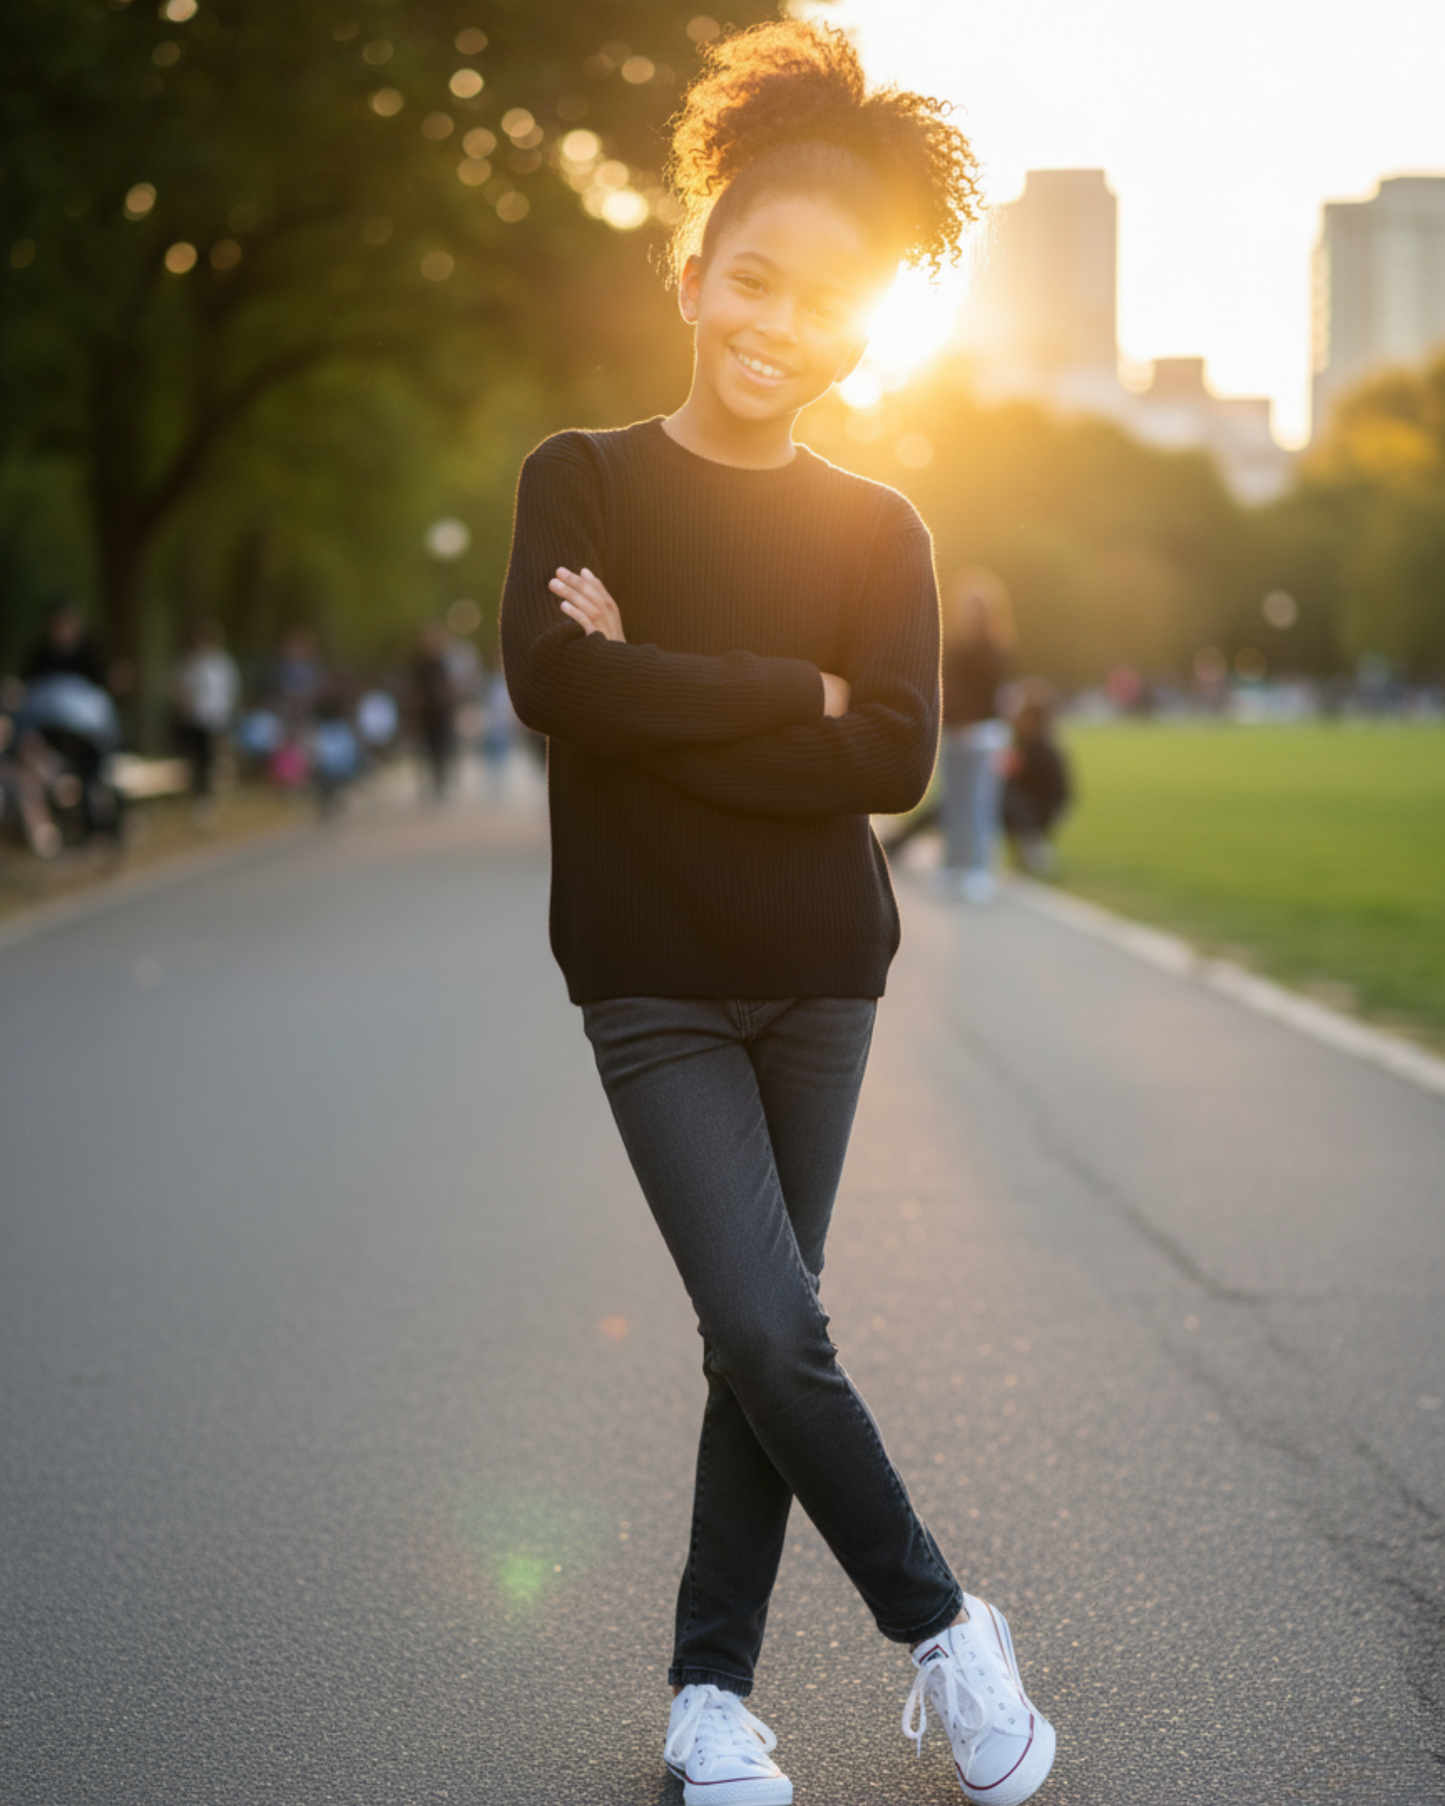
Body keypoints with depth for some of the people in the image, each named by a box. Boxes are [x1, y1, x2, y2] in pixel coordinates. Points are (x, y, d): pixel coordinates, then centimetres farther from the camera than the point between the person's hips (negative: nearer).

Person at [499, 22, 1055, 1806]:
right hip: (654, 985, -2)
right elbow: (550, 677, -19)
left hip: (819, 979, 2)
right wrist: (788, 693, -15)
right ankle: (942, 1628, 9)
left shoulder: (875, 529, 3)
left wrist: (663, 701, -16)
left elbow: (896, 754, -11)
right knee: (773, 1334, -11)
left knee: (760, 1337, 6)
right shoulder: (582, 480, -1)